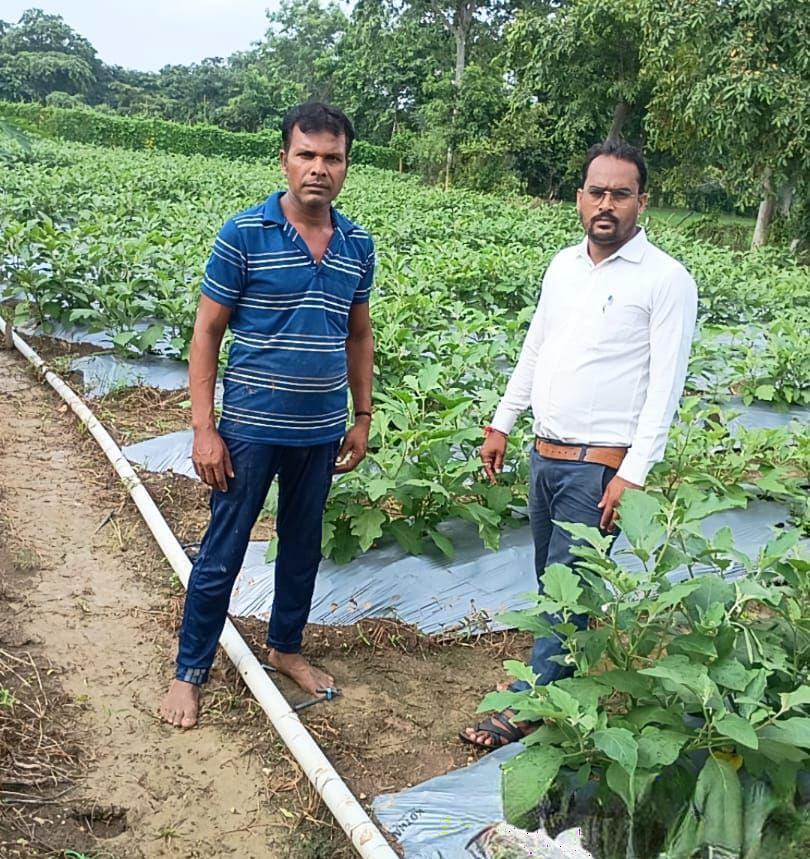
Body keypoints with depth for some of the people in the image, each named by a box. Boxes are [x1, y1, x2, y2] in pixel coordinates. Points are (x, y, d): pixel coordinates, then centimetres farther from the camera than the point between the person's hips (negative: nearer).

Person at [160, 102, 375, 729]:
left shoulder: (358, 245, 3)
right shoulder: (244, 235, -11)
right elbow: (207, 331, -9)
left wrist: (363, 417, 11)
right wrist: (203, 429, -13)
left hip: (322, 432, 5)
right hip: (251, 428, -4)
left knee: (303, 548, 19)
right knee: (222, 554, 6)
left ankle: (286, 647, 40)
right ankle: (190, 671, 23)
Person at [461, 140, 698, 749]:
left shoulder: (666, 279, -11)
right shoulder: (564, 265, 10)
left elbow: (665, 385, -13)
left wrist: (633, 474, -18)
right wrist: (502, 423, 18)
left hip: (600, 465, -6)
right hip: (545, 454, 7)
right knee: (551, 580, 15)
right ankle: (562, 673, 31)